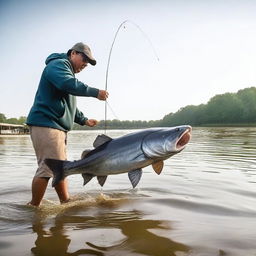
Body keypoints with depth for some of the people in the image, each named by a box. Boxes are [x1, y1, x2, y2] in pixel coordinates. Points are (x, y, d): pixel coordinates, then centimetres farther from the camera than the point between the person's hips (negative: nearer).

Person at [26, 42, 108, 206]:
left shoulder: (68, 71, 28)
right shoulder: (58, 64, -4)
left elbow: (68, 105, 32)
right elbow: (69, 84, -27)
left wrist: (84, 120, 22)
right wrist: (95, 92, -22)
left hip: (58, 126, 11)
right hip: (46, 123, -11)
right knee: (48, 168, -12)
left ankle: (66, 202, 17)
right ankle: (33, 207, -3)